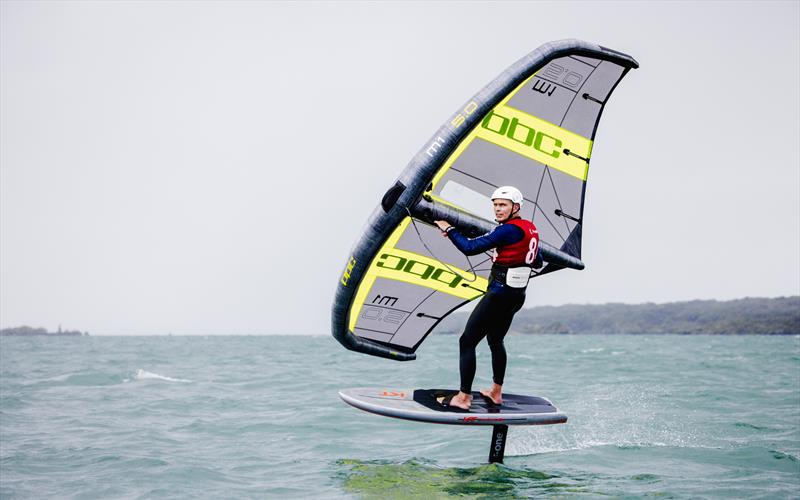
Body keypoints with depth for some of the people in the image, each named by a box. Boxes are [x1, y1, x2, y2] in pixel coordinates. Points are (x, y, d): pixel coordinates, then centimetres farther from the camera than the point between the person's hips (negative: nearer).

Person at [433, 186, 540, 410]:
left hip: (500, 294, -9)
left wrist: (449, 229, -8)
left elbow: (470, 248, -21)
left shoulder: (509, 230, -17)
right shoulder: (530, 228, 9)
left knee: (467, 342, -4)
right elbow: (537, 262, 22)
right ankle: (496, 392, 32)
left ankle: (463, 398, -5)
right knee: (495, 340, 25)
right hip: (517, 295, 10)